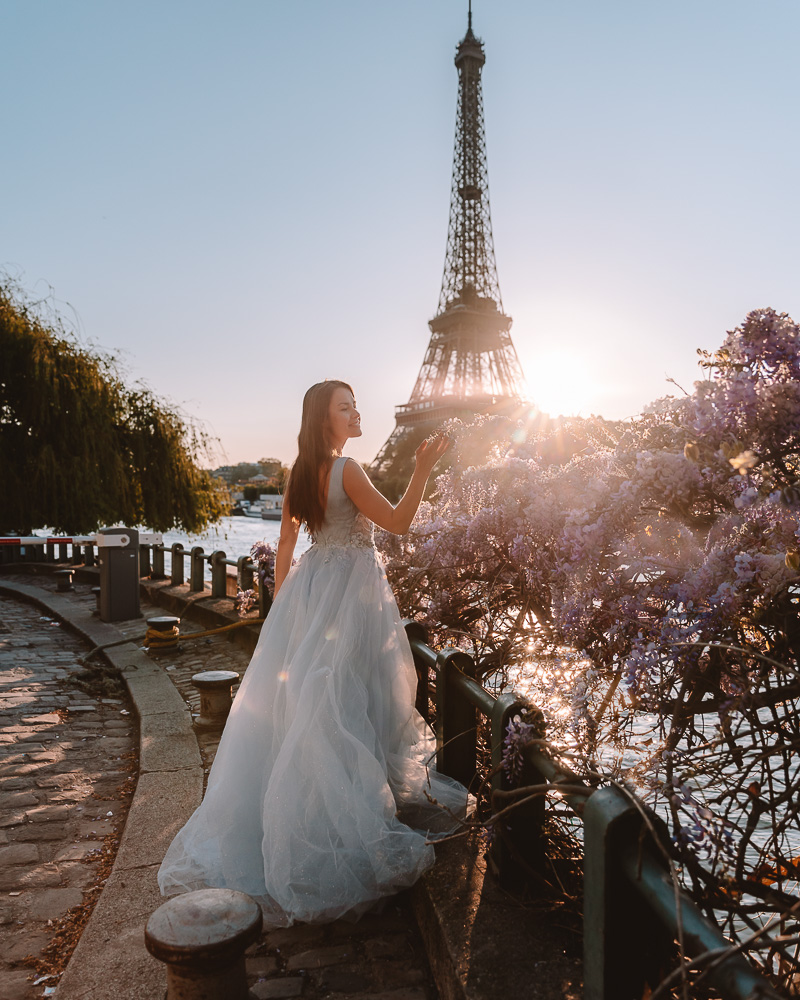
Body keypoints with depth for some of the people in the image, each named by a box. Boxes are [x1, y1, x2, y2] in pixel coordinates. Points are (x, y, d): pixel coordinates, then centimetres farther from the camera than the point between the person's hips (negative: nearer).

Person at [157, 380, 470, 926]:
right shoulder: (346, 469, -16)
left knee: (297, 697, 16)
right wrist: (423, 469, -17)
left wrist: (282, 601, 18)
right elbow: (397, 521, -15)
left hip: (311, 586, 8)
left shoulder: (302, 472, 8)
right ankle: (351, 816, 13)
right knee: (348, 699, 1)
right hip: (351, 588, -8)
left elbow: (285, 542, 12)